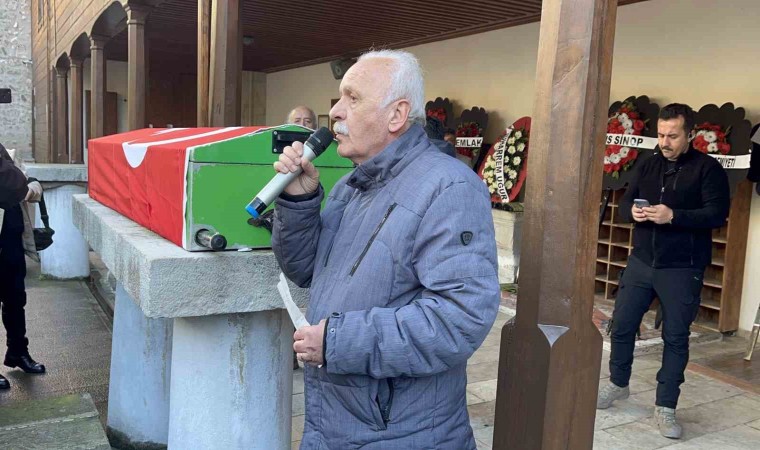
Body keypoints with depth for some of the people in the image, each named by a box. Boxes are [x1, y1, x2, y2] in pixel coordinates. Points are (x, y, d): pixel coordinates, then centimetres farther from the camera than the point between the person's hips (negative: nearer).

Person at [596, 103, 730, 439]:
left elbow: (717, 213, -15)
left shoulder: (708, 168, -6)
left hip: (681, 270, -4)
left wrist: (673, 216, -26)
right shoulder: (648, 165, 9)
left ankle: (665, 407, 16)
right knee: (622, 325, 9)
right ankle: (618, 384, 31)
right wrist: (632, 211, -15)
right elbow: (624, 202, 8)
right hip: (641, 262, 5)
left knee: (676, 337, 4)